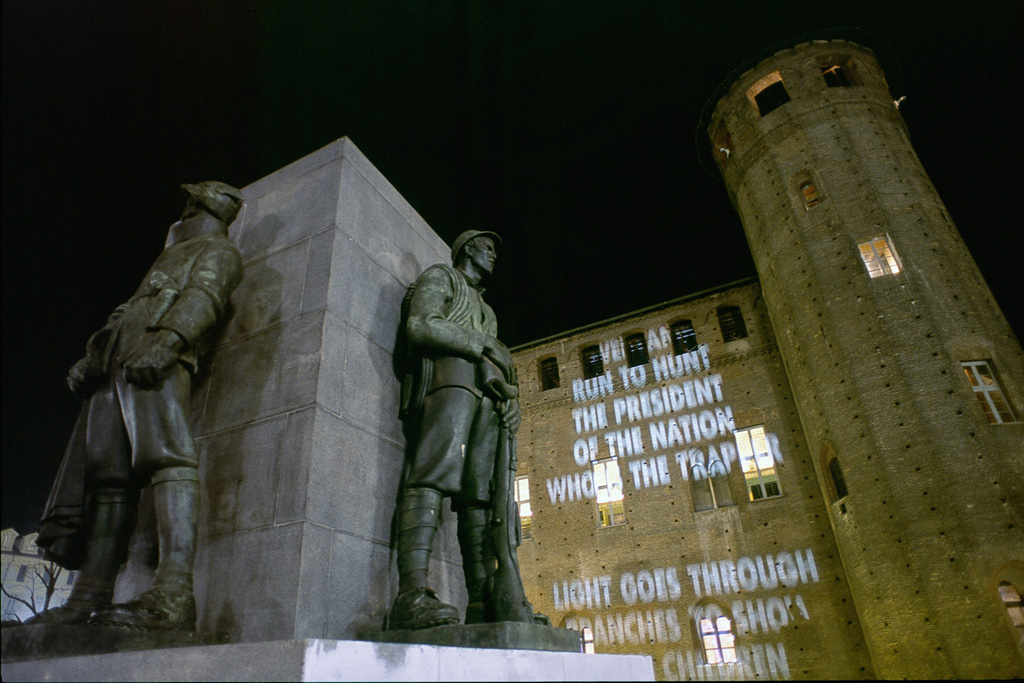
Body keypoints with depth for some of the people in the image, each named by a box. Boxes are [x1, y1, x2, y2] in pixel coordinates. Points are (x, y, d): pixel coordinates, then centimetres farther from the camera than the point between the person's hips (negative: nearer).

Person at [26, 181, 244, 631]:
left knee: (164, 453, -27)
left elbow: (203, 296, -7)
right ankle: (90, 599, -5)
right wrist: (93, 359, 20)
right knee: (108, 472, -2)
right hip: (119, 359, 10)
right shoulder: (170, 258, 40)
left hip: (159, 361, -9)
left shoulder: (217, 249, 14)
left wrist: (168, 339, -24)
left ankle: (173, 595, -38)